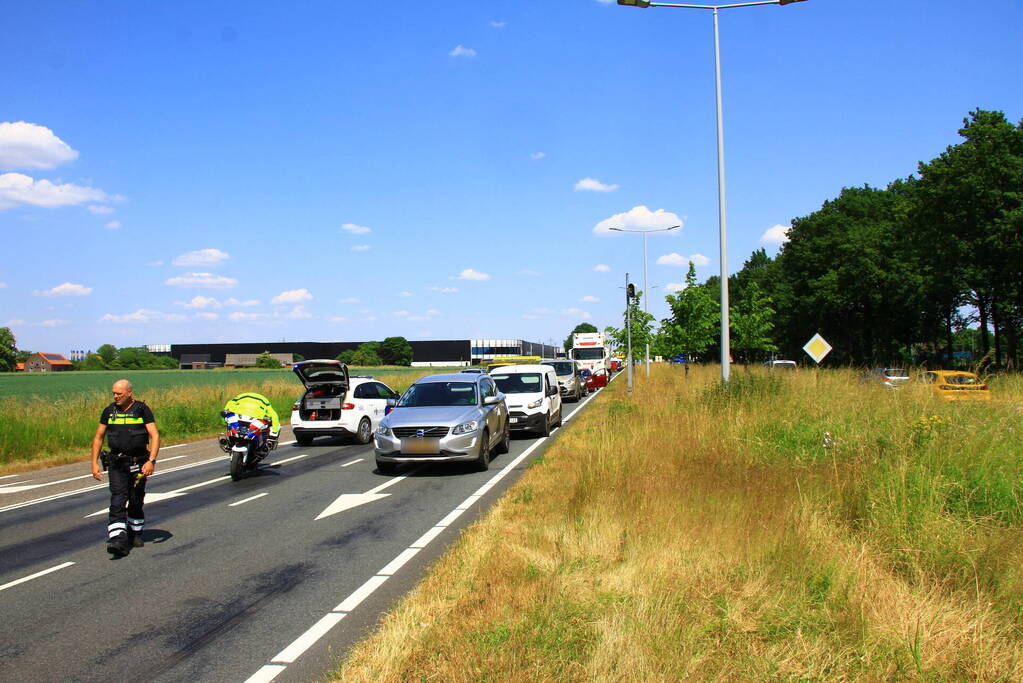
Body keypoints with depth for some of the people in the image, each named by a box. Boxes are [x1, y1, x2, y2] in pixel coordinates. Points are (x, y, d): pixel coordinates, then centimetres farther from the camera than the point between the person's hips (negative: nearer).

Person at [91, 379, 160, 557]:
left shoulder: (141, 409, -3)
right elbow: (98, 438, 13)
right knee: (117, 502, -10)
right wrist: (95, 463, 5)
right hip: (116, 464, 2)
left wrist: (151, 461, -18)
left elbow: (154, 436, -8)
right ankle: (118, 540, -17)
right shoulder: (109, 411, 7)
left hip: (138, 462, -1)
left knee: (136, 502, 8)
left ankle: (135, 534, 28)